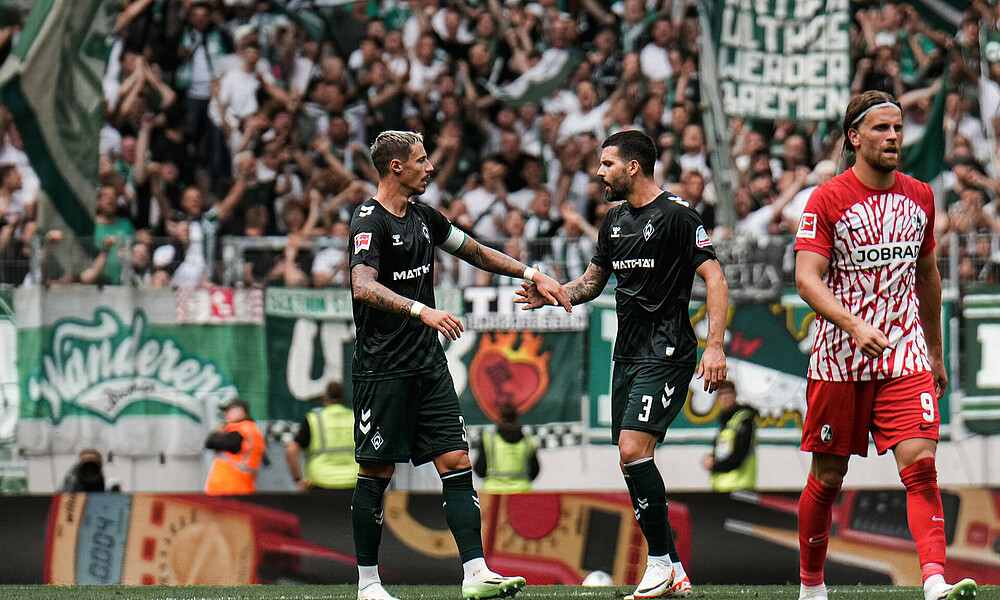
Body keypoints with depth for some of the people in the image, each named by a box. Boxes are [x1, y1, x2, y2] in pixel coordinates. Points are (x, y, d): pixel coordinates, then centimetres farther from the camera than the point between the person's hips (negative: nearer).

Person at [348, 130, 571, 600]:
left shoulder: (422, 218, 13)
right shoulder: (370, 221, -12)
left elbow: (474, 251, 28)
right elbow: (363, 286, -29)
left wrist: (532, 275, 21)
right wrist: (421, 310, -41)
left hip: (428, 366, 8)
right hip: (382, 368, -8)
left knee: (457, 463, -2)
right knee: (376, 473, -1)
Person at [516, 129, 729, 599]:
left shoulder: (676, 215, -9)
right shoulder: (615, 221, 15)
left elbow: (714, 278, -12)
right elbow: (591, 282, 26)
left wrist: (715, 346, -21)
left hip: (667, 353, -8)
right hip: (627, 353, 8)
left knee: (634, 450, -20)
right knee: (632, 459, 5)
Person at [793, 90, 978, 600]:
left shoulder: (919, 197, 9)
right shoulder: (828, 199, -6)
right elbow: (807, 278, -14)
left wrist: (936, 352, 24)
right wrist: (854, 325, -29)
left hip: (905, 358, 3)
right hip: (839, 360, -3)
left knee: (921, 464, -15)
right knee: (827, 478, 7)